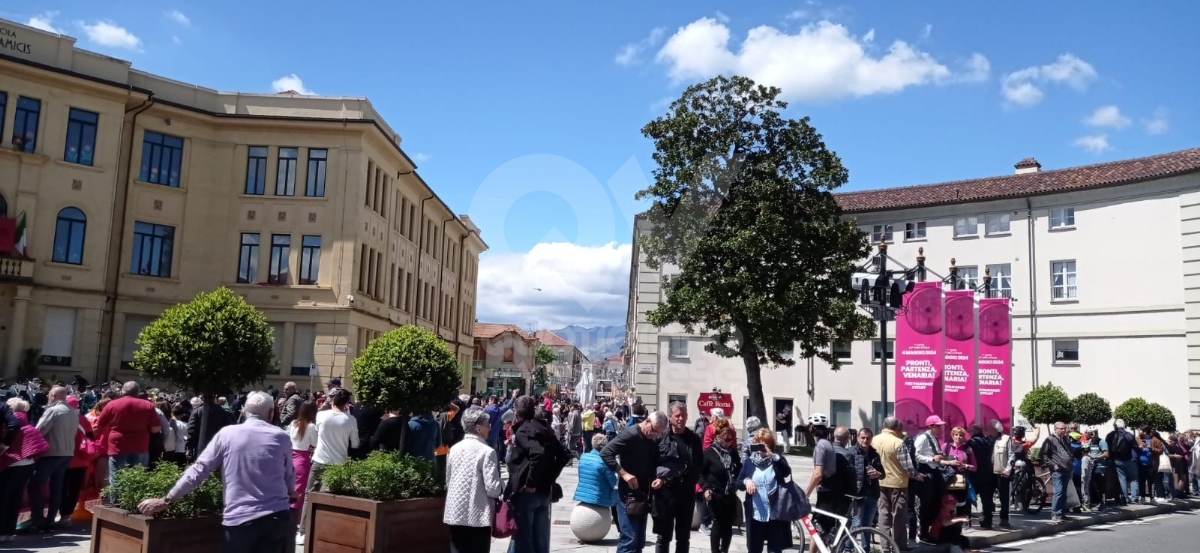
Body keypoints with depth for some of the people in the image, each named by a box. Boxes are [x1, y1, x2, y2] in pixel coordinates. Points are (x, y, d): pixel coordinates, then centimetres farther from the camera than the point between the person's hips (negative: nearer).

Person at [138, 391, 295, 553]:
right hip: (276, 518, 0)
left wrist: (166, 500, 9)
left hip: (238, 520, 0)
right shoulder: (281, 437, 2)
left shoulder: (226, 434, 2)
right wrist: (291, 493, 34)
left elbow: (198, 470, 1)